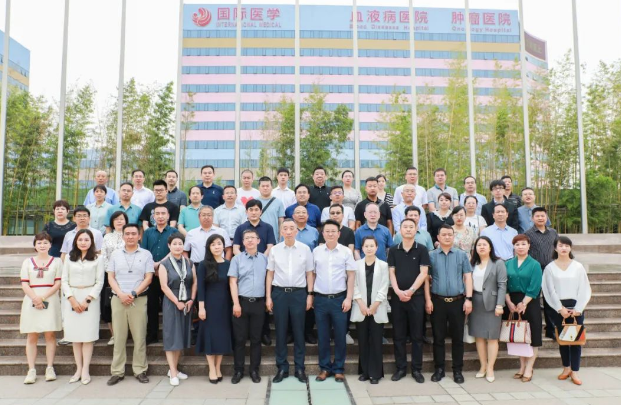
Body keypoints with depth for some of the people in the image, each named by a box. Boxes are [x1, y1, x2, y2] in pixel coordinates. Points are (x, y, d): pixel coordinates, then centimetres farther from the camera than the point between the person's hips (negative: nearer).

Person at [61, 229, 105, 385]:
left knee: (88, 334, -4)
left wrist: (87, 300, -10)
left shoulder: (97, 259, 2)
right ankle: (78, 369, 10)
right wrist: (72, 299, -6)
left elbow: (99, 282, -1)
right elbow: (64, 280, 6)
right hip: (72, 298, 3)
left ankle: (85, 370, 1)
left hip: (90, 298, -3)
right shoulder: (69, 259, 10)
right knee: (75, 335, 3)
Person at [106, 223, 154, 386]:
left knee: (140, 336, 0)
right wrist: (121, 294, -8)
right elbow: (110, 277, 7)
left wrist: (134, 294, -11)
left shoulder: (146, 254, 5)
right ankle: (117, 371, 12)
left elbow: (148, 278, 0)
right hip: (118, 299, 2)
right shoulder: (115, 254, 12)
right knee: (119, 336, 4)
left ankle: (140, 370, 9)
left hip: (139, 299, -2)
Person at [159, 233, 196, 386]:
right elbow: (164, 286, -10)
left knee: (182, 336, 8)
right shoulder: (164, 264, -4)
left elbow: (194, 283, 6)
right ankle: (173, 373, 2)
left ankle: (174, 369, 19)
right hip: (171, 303, -4)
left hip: (187, 303, 4)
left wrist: (191, 300, -6)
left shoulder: (189, 263, 7)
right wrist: (177, 302, -14)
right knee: (171, 336, -2)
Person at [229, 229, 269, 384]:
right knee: (239, 338, 5)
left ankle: (254, 370, 19)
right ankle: (238, 370, 16)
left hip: (259, 303, 1)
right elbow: (232, 282, -3)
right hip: (242, 302, -1)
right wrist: (236, 303, -10)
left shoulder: (264, 259, 7)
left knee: (256, 338, 8)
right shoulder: (237, 259, 2)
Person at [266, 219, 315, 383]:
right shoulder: (274, 250, 2)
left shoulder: (305, 249, -1)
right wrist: (268, 297, 3)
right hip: (279, 293, 1)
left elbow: (309, 274, 4)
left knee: (299, 331, 6)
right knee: (280, 332, 7)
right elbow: (270, 274, 6)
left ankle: (299, 368, 19)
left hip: (299, 293, -1)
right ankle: (282, 367, 19)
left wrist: (310, 295, -1)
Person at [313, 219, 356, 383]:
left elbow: (351, 276, 0)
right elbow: (312, 274, 8)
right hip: (320, 299, 1)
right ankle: (325, 367, 22)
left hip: (339, 298, -1)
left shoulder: (346, 252, -1)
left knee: (340, 336, 5)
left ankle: (339, 369, 19)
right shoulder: (316, 251, 3)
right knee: (322, 336, 9)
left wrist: (348, 298, -6)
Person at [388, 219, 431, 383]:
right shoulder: (393, 250, 6)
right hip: (397, 296, 2)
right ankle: (401, 368, 16)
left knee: (417, 335, 4)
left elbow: (423, 273, -5)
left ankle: (417, 369, 14)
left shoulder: (422, 249, 1)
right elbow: (392, 273, 3)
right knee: (399, 335, 6)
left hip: (416, 296, -1)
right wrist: (398, 291, -12)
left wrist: (410, 291, -14)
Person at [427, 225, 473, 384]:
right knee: (438, 337, 6)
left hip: (458, 301, 0)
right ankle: (439, 369, 17)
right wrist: (428, 299, -5)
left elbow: (468, 277, 3)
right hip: (438, 301, 0)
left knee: (458, 337, 7)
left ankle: (457, 370, 18)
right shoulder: (431, 256, 4)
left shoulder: (462, 255, 5)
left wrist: (468, 298, -6)